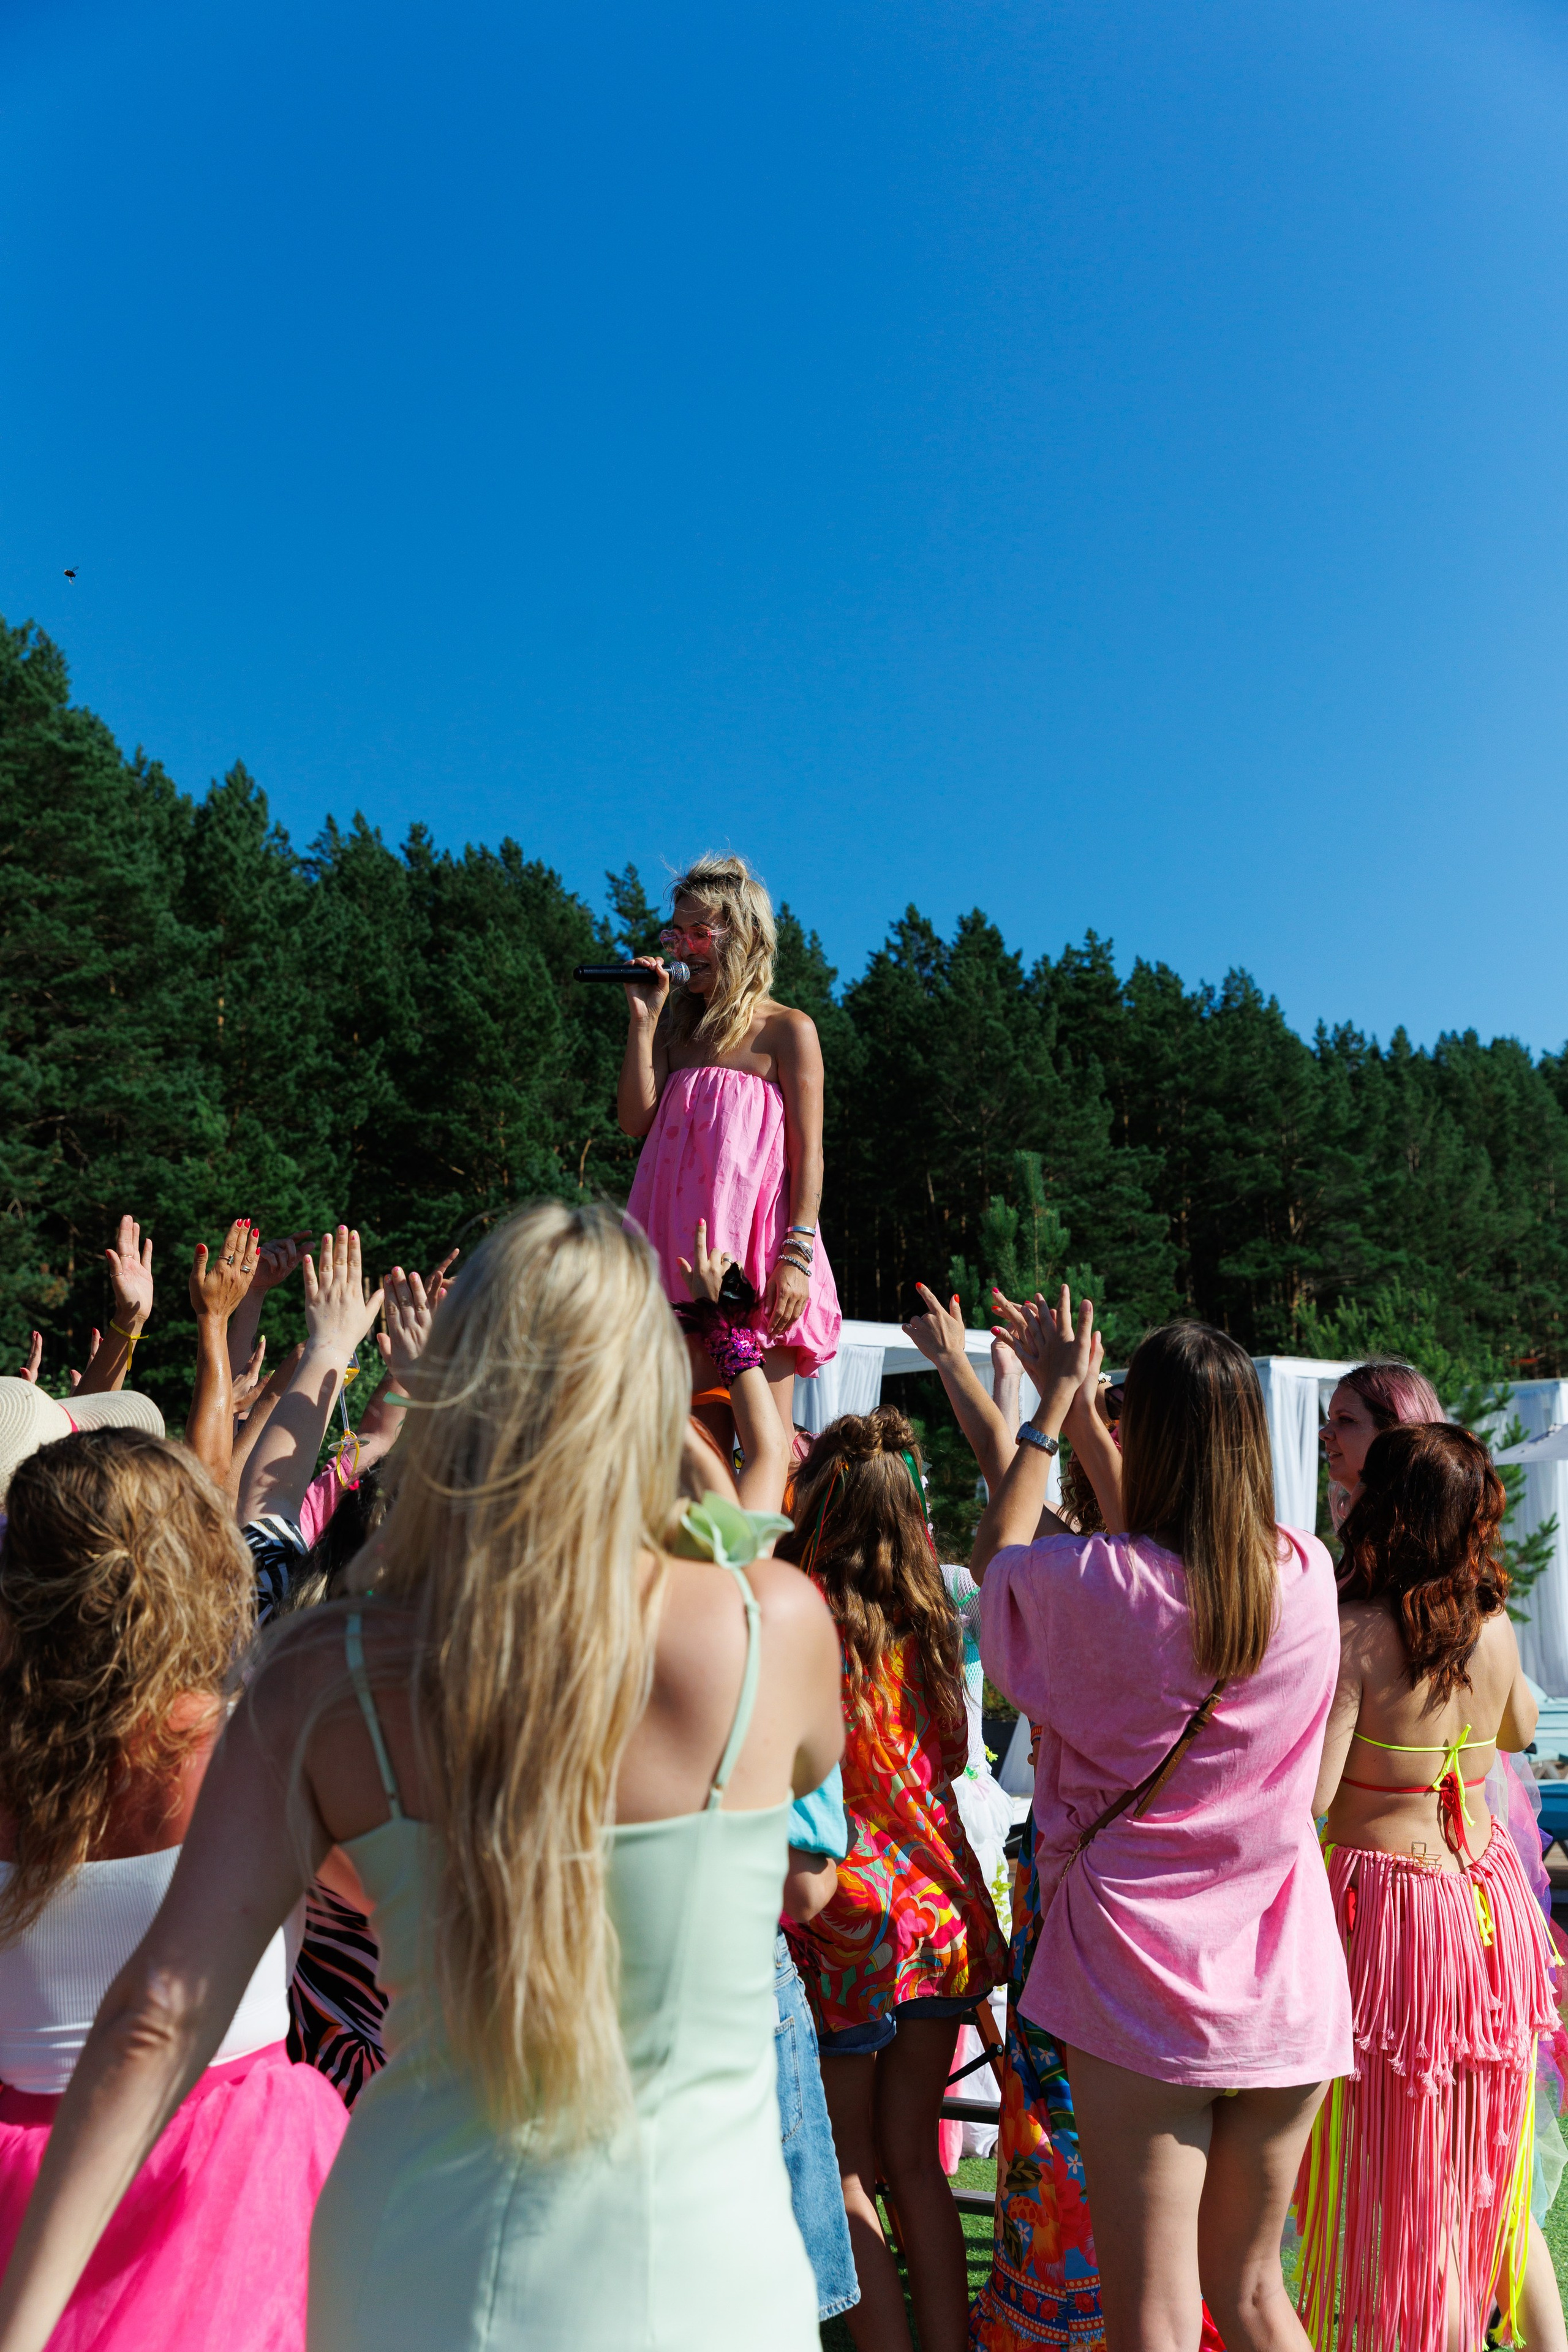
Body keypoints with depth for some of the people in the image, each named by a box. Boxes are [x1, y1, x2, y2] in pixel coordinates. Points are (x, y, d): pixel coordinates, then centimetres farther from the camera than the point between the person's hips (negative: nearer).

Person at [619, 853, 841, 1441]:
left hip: (754, 1246, -5)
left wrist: (797, 1255, -14)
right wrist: (643, 1021, 0)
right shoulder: (678, 1025, 15)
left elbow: (808, 1152, -5)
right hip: (681, 1248, 5)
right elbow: (635, 1121, 4)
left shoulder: (787, 1030, 0)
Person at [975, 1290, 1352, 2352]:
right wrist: (1078, 1401, 21)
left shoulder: (1093, 1584, -18)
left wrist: (1056, 1400, 14)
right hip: (1283, 1986, 5)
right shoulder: (1307, 1574, -6)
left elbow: (997, 1548, 6)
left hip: (1138, 1980, -4)